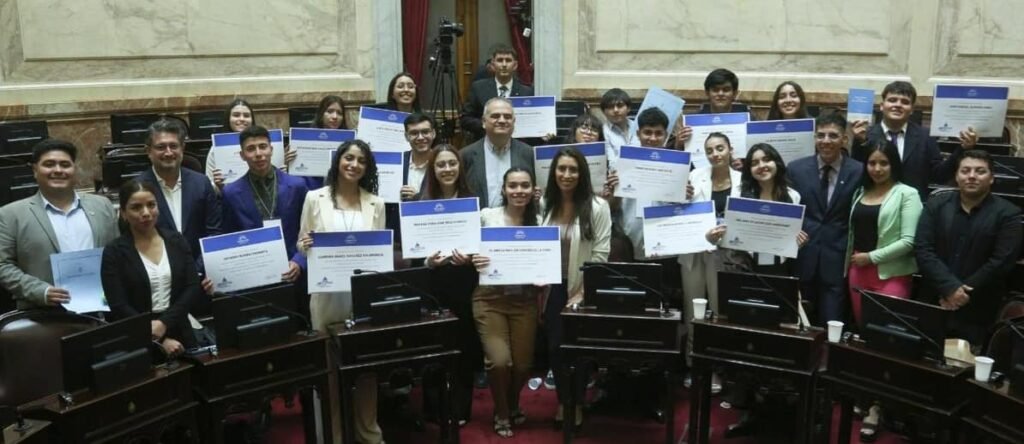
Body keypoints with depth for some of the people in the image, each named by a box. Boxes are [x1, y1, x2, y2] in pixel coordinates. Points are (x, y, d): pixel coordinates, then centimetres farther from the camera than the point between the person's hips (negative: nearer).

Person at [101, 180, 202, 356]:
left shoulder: (176, 240, 5)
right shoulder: (114, 252, -3)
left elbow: (194, 288, -1)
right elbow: (119, 307, -9)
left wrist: (164, 322, -14)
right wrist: (160, 341, -15)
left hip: (179, 334, 3)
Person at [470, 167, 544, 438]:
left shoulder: (539, 222, 2)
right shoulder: (486, 216, -2)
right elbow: (473, 252, 3)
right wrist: (475, 261, -18)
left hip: (525, 300, 2)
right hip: (490, 298, -2)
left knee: (523, 364, 4)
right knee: (499, 361, -12)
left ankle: (512, 406, 38)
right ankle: (501, 414, 17)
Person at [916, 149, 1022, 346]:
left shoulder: (1008, 214, -3)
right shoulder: (936, 204, 4)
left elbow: (1001, 262, -10)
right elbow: (922, 249, -4)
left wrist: (962, 294, -13)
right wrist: (949, 288, -15)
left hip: (977, 312, -2)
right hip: (933, 302, 2)